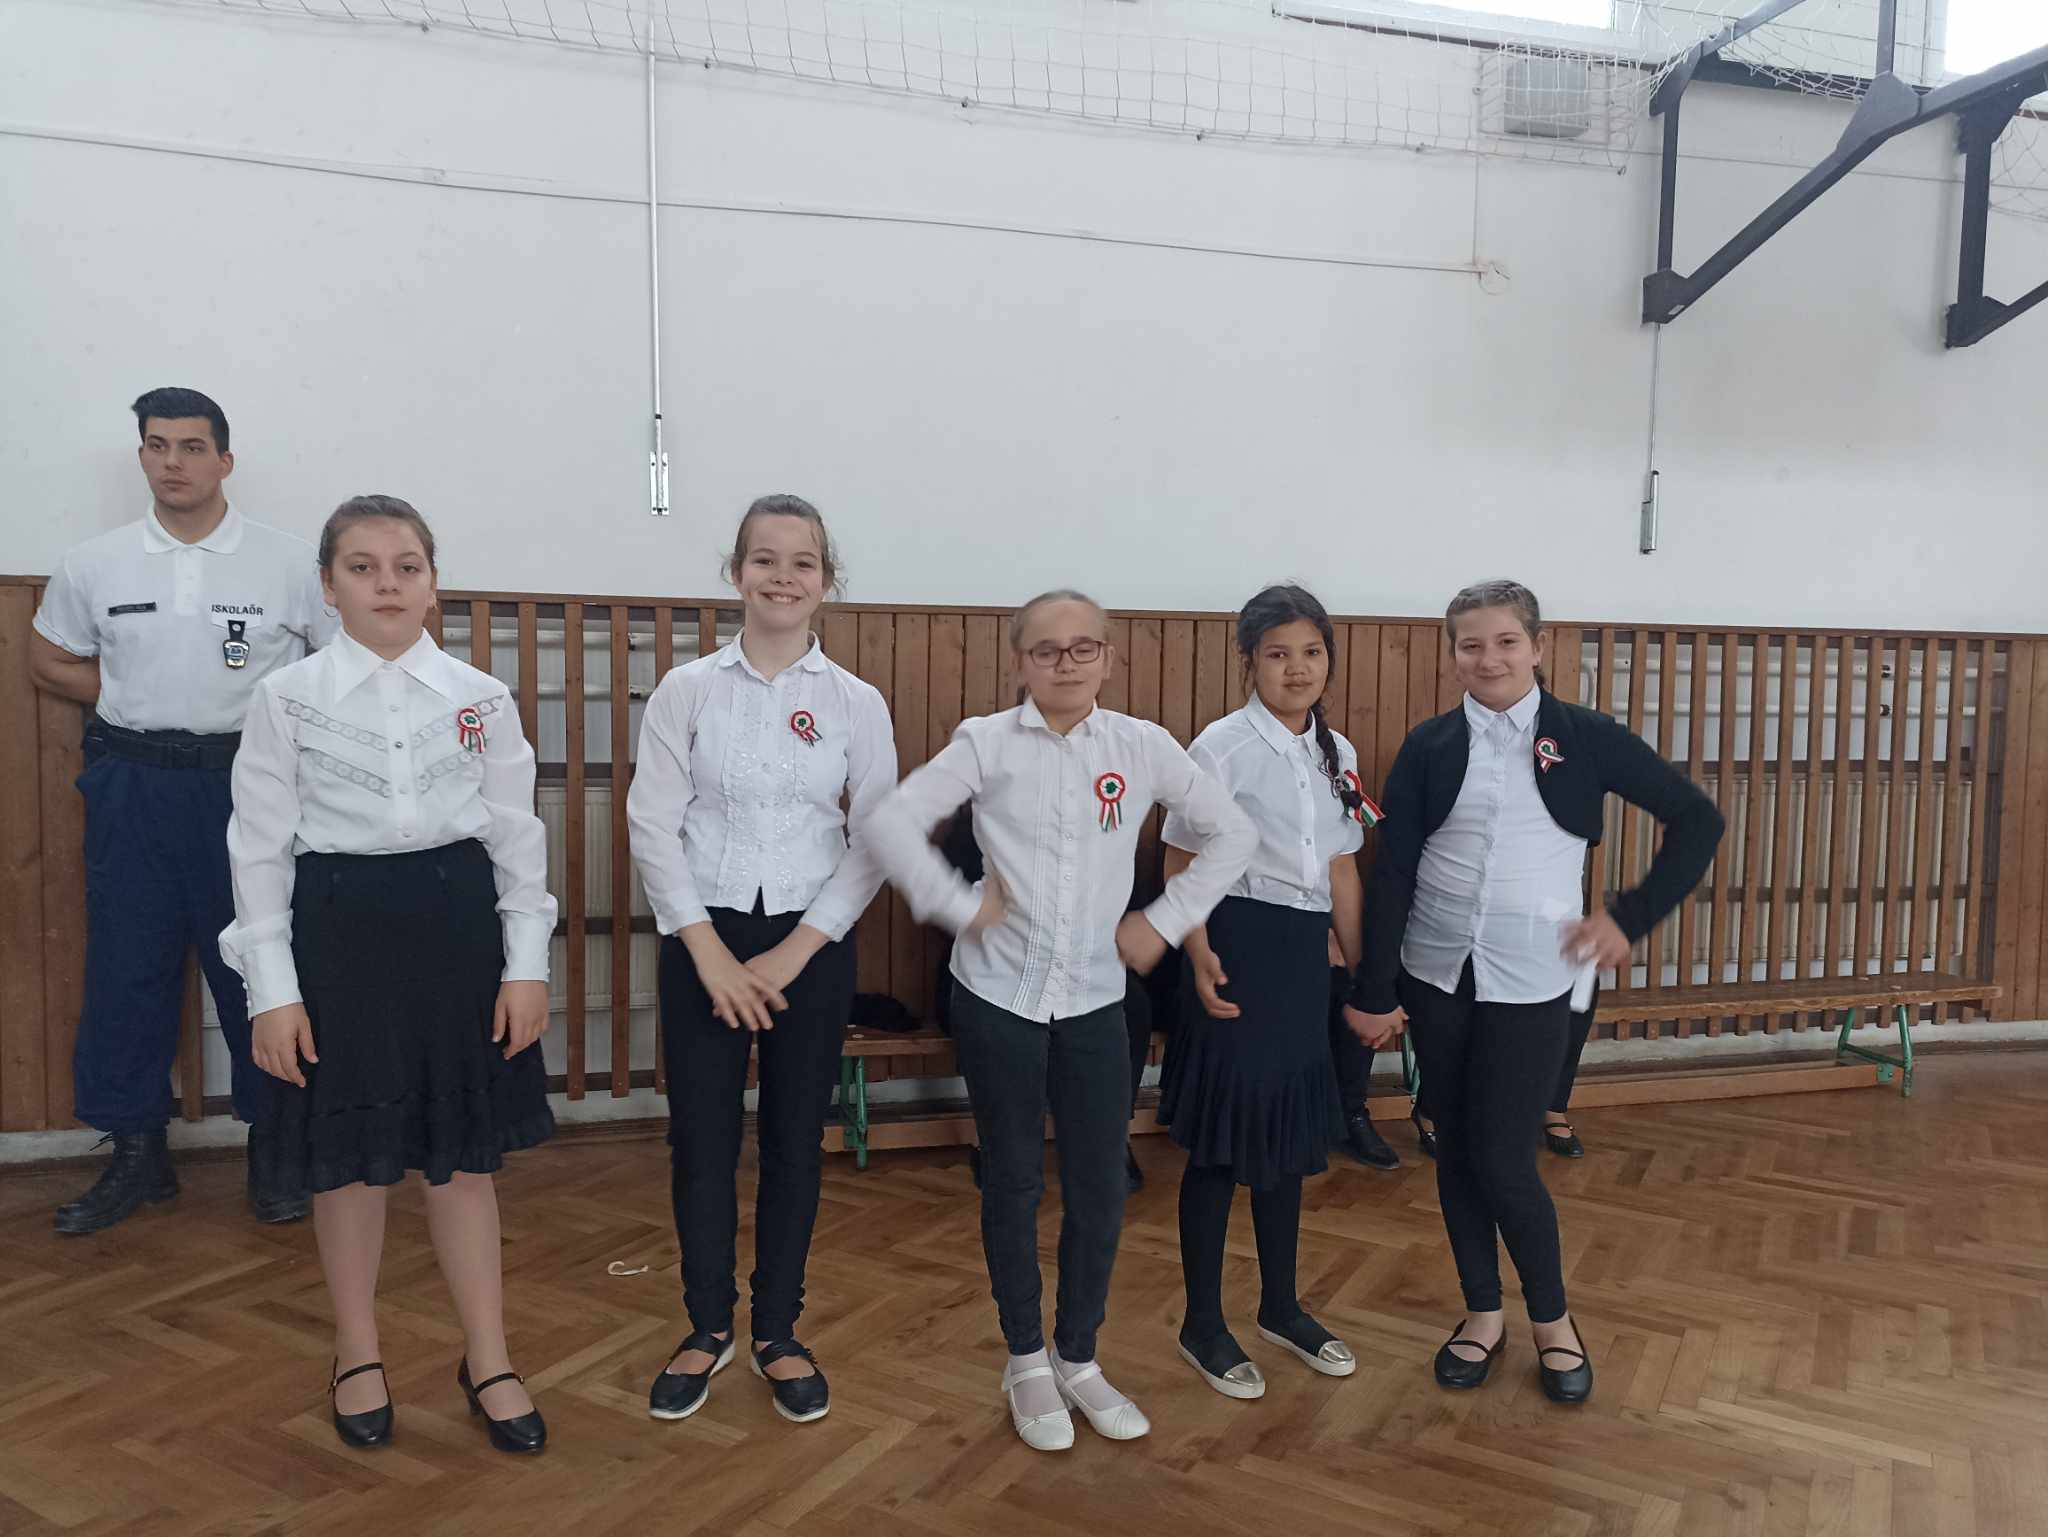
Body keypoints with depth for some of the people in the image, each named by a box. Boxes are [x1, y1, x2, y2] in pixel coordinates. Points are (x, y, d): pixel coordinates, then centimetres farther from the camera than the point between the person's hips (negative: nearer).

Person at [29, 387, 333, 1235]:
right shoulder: (93, 564, 6)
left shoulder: (290, 561, -2)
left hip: (250, 783, -2)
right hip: (134, 786, 3)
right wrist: (137, 699, 5)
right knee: (127, 970, 7)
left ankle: (274, 1146, 17)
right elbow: (49, 659, 17)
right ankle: (136, 1153, 21)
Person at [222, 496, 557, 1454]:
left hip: (457, 922, 1)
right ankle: (358, 1356, 33)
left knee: (463, 1151, 9)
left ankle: (487, 1359, 25)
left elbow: (517, 836, 3)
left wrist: (527, 965, -1)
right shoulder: (286, 699, -2)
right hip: (339, 927, -1)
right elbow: (260, 846, -1)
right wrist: (272, 989, -5)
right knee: (350, 1155, 11)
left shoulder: (482, 699, 1)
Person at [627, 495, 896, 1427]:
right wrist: (711, 953, -11)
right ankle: (707, 1327, 28)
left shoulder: (857, 704, -1)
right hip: (703, 939, 0)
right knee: (701, 1140, 6)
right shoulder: (687, 690, -2)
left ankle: (777, 1333, 28)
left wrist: (793, 953, -9)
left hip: (809, 945, 0)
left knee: (795, 1142, 9)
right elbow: (652, 826, -5)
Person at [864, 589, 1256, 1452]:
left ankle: (1078, 1360, 30)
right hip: (997, 995, -1)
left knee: (1100, 1189, 8)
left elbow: (1232, 834, 5)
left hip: (1096, 1001, 2)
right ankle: (1026, 1362, 31)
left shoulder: (1142, 746, -1)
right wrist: (960, 906, -13)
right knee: (1013, 1182, 11)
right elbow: (891, 823, -10)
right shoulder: (987, 742, -5)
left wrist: (1165, 921, -1)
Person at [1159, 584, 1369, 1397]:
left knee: (1289, 1131, 16)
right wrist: (1200, 955, -22)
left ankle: (1280, 1307, 33)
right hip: (1239, 945, -6)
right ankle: (1202, 1326, 18)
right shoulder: (1222, 745, -10)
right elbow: (1182, 863, -10)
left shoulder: (1337, 753, 9)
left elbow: (1341, 872, 14)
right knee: (1221, 1139, 2)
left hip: (1306, 952, 6)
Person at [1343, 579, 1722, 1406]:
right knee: (1455, 1149, 10)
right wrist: (1373, 991, -4)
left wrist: (1631, 917, -4)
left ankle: (1552, 1319, 25)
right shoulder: (1429, 747, 0)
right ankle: (1482, 1314, 30)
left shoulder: (1587, 737, -3)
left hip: (1532, 979, -2)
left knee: (1503, 1159, -1)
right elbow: (1391, 871, -2)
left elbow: (1697, 822, 3)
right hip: (1435, 972, 2)